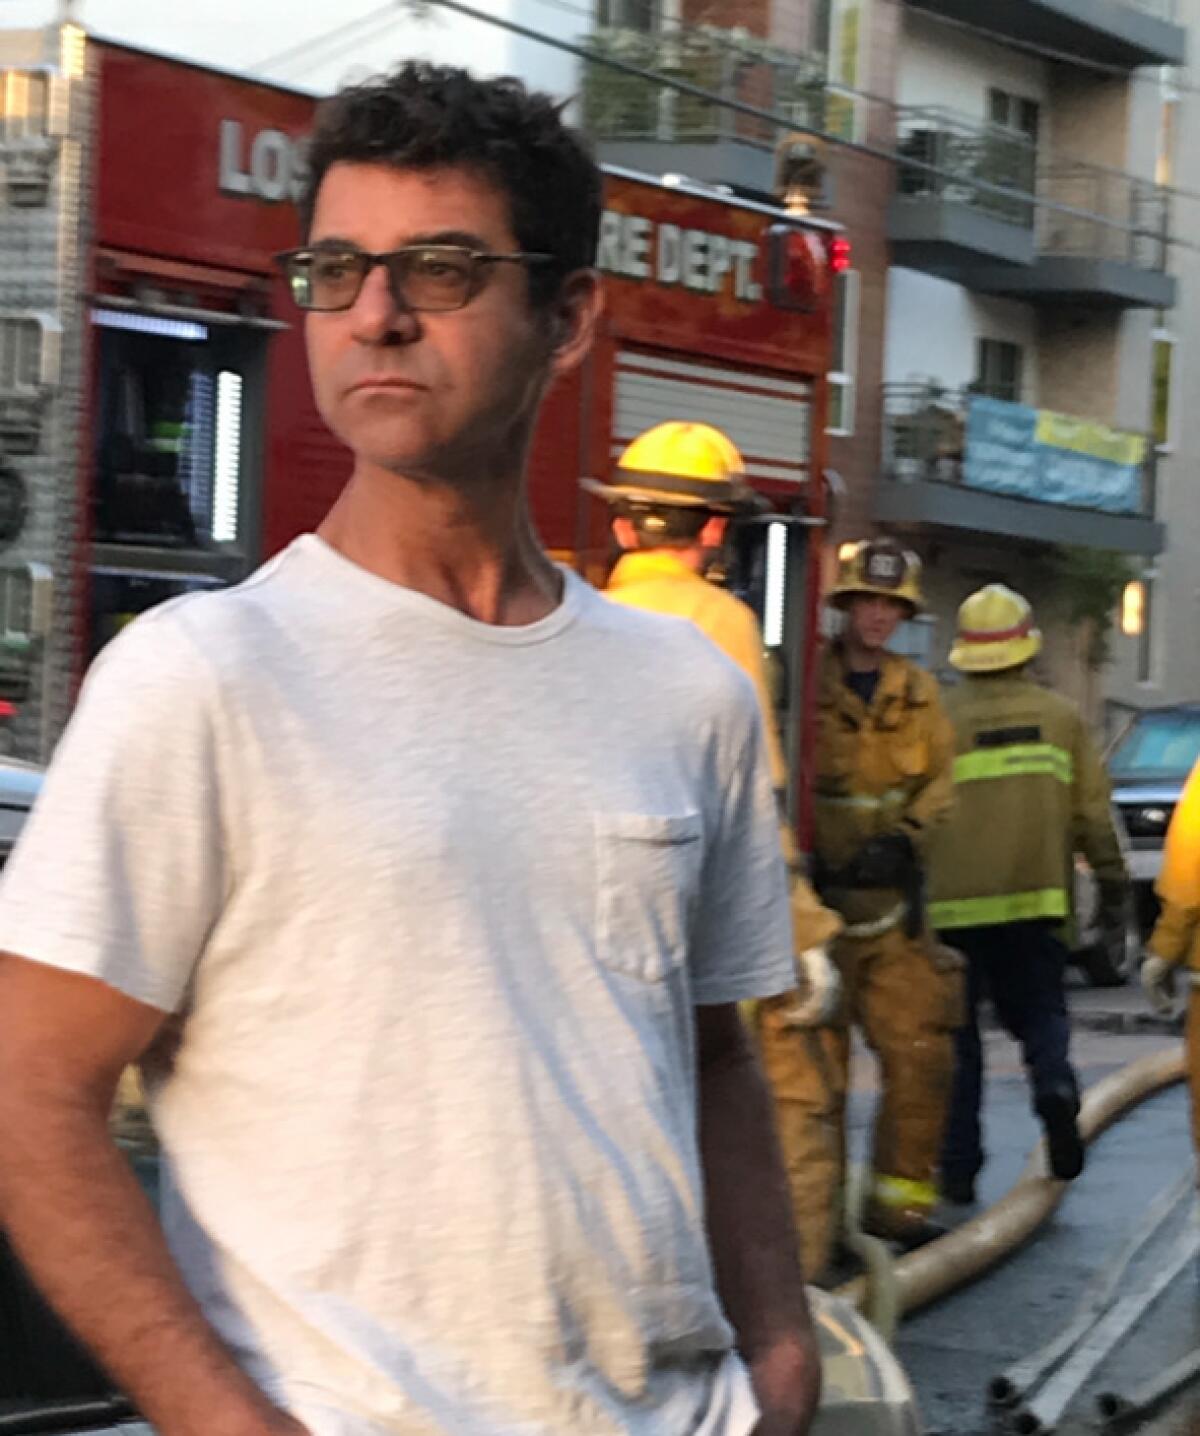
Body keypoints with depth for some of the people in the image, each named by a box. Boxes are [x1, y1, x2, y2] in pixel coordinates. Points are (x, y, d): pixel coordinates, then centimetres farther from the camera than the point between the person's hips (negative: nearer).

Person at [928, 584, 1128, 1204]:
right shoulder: (1062, 717, 4)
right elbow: (1093, 812, 5)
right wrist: (1112, 885, 14)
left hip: (955, 904, -2)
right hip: (1035, 901, 2)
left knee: (955, 1037, 6)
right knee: (1039, 1011, 17)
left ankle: (958, 1167, 4)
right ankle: (1054, 1086, -13)